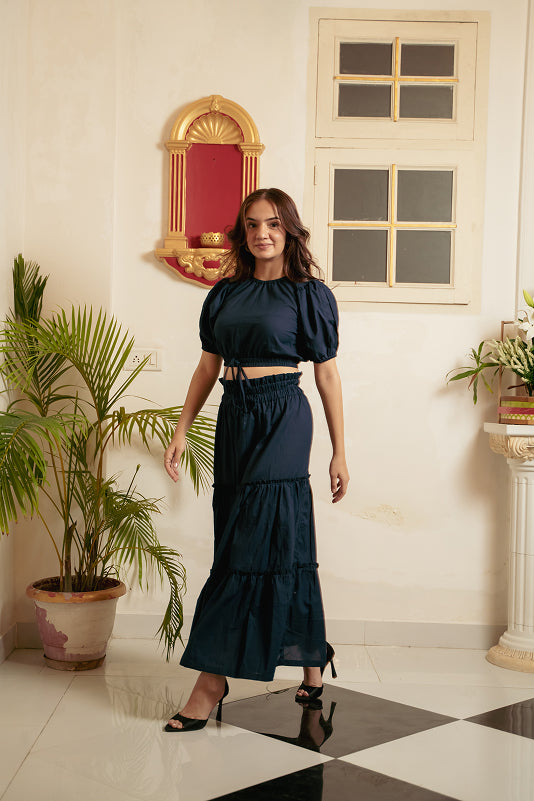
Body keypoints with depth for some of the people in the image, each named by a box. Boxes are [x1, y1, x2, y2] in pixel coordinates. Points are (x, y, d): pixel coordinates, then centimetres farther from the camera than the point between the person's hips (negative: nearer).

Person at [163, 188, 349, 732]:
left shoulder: (308, 293, 0)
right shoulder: (226, 292, 13)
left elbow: (327, 374, 1)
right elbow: (208, 366, 15)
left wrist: (339, 453, 1)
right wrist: (181, 432, 9)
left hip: (281, 418, -5)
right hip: (233, 419, 5)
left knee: (253, 544, -7)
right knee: (282, 543, 9)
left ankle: (212, 679, -3)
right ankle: (312, 658, 22)